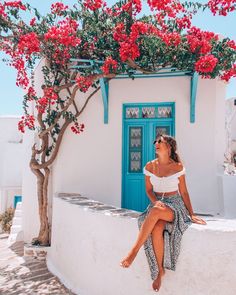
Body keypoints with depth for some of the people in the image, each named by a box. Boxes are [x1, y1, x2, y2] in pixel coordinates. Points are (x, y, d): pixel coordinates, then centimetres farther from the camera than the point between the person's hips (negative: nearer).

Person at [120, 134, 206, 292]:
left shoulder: (178, 167, -4)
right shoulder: (150, 166, 4)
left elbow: (184, 192, 2)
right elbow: (149, 190, 9)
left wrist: (192, 214, 0)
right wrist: (155, 201, -12)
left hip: (174, 204, -3)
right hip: (157, 203, 3)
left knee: (156, 211, -38)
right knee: (156, 230, -30)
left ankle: (134, 250, -30)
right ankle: (160, 270, -11)